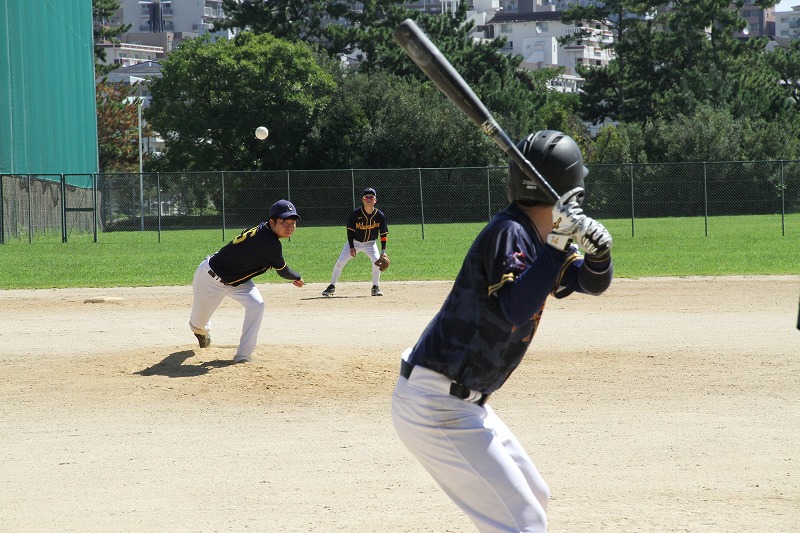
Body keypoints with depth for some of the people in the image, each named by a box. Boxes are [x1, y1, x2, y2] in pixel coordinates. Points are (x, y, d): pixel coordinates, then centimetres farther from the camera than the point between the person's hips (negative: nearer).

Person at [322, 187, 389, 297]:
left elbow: (383, 234, -7)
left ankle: (376, 287, -3)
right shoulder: (355, 214, -18)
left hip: (370, 243, 1)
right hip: (354, 242, -1)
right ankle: (332, 287, 3)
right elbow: (350, 231, -11)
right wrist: (351, 247, -17)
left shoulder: (380, 216, -14)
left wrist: (383, 250, -14)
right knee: (340, 262, -10)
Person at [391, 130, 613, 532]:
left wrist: (598, 252, -7)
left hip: (462, 403, 10)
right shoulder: (508, 232, -17)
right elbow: (516, 310, -29)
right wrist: (556, 246, -30)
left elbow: (592, 283, 15)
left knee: (534, 498, 23)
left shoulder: (539, 236, 10)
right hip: (435, 405, -10)